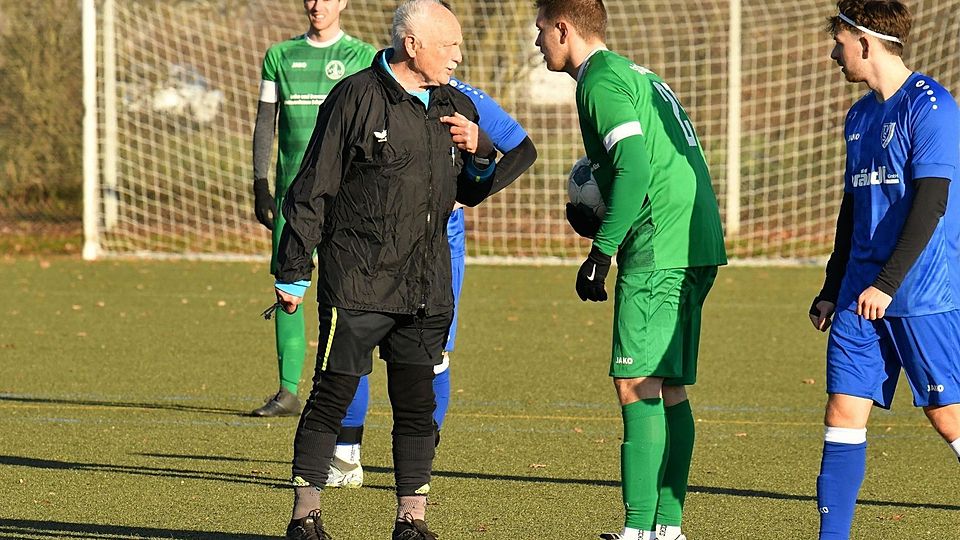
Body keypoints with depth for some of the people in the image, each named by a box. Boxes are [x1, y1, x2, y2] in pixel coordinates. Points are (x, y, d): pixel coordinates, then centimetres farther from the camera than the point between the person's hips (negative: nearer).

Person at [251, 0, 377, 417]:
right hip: (292, 190, 3)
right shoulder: (281, 55, 13)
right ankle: (288, 391, 1)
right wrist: (260, 186, 6)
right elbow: (265, 123, 14)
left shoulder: (362, 57, 5)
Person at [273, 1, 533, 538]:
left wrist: (480, 151, -1)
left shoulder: (457, 108, 11)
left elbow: (473, 192, 21)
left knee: (418, 404, 6)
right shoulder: (356, 98, -6)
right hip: (355, 282, -5)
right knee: (332, 397, -3)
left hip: (426, 287, 5)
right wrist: (294, 271, -5)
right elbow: (313, 189, -4)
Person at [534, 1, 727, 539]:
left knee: (637, 387, -10)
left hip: (659, 252, -10)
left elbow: (635, 169, -19)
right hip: (699, 246, 10)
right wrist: (598, 217, 17)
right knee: (668, 389, 12)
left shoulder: (601, 81, -8)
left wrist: (601, 253, -16)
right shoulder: (637, 74, 22)